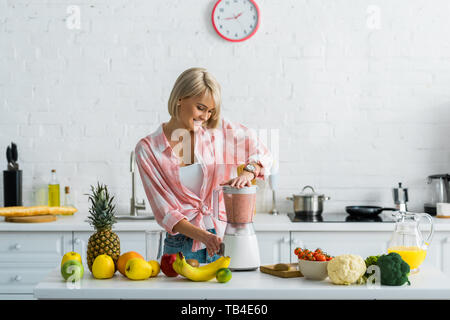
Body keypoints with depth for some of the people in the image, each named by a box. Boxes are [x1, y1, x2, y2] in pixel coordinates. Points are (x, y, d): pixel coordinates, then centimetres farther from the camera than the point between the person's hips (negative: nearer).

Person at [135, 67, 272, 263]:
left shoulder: (218, 130, 1)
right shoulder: (148, 149, -4)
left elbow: (262, 153, 7)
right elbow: (164, 211, -7)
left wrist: (248, 173, -15)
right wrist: (202, 235, -20)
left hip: (224, 240, 1)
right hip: (181, 245, -1)